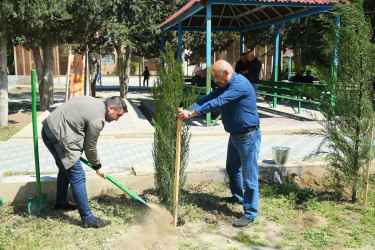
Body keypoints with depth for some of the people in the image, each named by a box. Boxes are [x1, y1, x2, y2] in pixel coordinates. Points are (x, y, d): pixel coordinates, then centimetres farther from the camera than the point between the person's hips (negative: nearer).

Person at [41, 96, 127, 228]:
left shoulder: (96, 103, 11)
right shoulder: (98, 119, -18)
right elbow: (90, 147, -9)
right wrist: (98, 167, 6)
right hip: (57, 136, -11)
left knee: (66, 169, 26)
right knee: (77, 176, -8)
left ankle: (61, 202, 44)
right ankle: (88, 219, -2)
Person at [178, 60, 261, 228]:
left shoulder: (240, 84, -23)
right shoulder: (224, 86, 9)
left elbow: (217, 103, -30)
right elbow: (209, 98, 3)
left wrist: (191, 114, -28)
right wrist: (188, 110, -10)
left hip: (248, 136, -10)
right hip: (235, 135, 10)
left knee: (249, 175, -3)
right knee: (232, 169, 24)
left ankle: (250, 213, 7)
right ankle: (238, 197, 44)